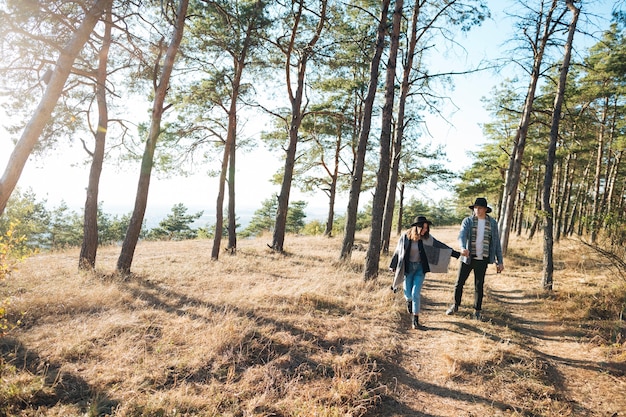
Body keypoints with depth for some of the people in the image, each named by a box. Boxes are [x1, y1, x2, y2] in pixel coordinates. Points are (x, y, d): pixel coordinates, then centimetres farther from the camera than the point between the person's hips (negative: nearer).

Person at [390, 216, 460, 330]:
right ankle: (409, 301, 44)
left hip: (420, 268, 0)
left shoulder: (427, 238, -8)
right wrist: (393, 266, 6)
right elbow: (398, 252, 0)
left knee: (416, 293, -10)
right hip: (407, 267, 0)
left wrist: (456, 254, -2)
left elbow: (440, 246, -2)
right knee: (408, 293, 4)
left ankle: (415, 320, 2)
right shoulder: (405, 236, -11)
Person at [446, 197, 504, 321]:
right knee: (459, 283, 5)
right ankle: (455, 306, 24)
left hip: (482, 260, 1)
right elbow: (462, 235, -20)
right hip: (467, 258, 0)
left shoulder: (492, 223, 3)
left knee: (479, 286, 7)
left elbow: (496, 242, 7)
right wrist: (463, 248, -41)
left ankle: (477, 310, 22)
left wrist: (499, 261, 3)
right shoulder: (467, 221, -3)